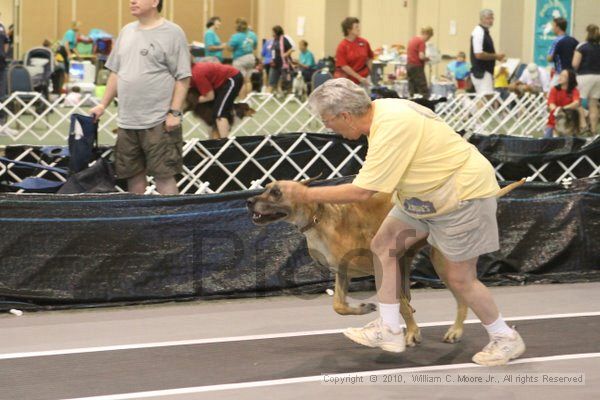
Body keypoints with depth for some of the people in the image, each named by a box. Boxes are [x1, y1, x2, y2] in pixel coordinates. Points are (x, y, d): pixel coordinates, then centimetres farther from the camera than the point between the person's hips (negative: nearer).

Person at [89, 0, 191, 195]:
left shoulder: (172, 33, -6)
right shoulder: (126, 32, 14)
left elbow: (183, 77, -8)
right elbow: (115, 72, 20)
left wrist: (175, 112, -14)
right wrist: (103, 104, 15)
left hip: (159, 122, -6)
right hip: (127, 121, 7)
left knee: (163, 175, -6)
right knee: (133, 174, 11)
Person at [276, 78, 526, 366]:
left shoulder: (391, 128, -33)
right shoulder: (378, 110, -5)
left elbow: (362, 191, -31)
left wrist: (306, 195, -23)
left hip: (465, 193, -9)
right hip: (427, 190, 9)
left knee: (459, 278, -2)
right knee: (382, 246, 4)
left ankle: (505, 339, 18)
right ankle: (389, 330, 11)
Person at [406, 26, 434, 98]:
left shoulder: (412, 40, 14)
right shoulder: (421, 42, -13)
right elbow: (421, 56, -22)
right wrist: (427, 59, -1)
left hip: (409, 65, 9)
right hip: (417, 67, -9)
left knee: (412, 90, 8)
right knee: (424, 91, -8)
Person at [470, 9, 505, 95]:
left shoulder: (485, 32, 17)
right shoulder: (478, 32, -14)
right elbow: (478, 54, -22)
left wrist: (496, 56, 11)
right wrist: (495, 56, -13)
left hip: (487, 71, 10)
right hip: (481, 72, -10)